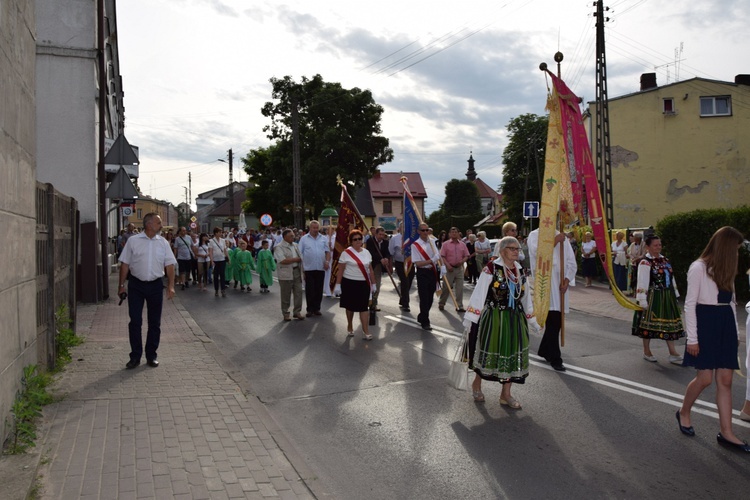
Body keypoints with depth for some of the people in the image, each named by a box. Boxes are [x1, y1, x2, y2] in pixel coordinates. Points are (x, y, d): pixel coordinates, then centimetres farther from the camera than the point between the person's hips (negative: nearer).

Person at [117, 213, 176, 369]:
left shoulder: (163, 242, 4)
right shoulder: (133, 241, -2)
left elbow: (169, 265, 3)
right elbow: (125, 264, 1)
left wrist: (171, 286, -5)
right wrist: (121, 285, -2)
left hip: (155, 285, 2)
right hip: (136, 285, -2)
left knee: (155, 322, 8)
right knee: (135, 321, 1)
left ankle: (151, 355, 20)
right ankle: (135, 356, 12)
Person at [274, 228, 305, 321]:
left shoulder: (295, 245, 13)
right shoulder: (279, 247, -9)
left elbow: (301, 258, 16)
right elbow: (283, 261, -20)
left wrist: (303, 271, 9)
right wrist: (296, 259, -11)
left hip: (297, 272, 6)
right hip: (286, 274, -6)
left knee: (298, 292, 5)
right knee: (286, 295, 3)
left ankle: (297, 312, 16)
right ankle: (286, 313, 15)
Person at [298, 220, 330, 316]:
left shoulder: (324, 238, 8)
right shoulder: (304, 239, 1)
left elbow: (327, 251, 10)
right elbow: (300, 253, 0)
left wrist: (327, 261, -6)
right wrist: (301, 267, -6)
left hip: (321, 268, 2)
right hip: (309, 268, -2)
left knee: (319, 290, 7)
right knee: (309, 290, 1)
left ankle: (317, 308, 18)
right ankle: (310, 309, 10)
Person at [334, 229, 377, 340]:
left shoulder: (366, 252, 5)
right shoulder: (346, 253, -8)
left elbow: (370, 270, 11)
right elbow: (340, 270, -7)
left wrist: (373, 283, 11)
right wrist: (338, 285, -10)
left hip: (364, 284, 3)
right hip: (350, 283, -3)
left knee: (364, 307, -2)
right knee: (350, 306, 12)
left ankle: (365, 332, -1)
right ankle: (350, 327, 31)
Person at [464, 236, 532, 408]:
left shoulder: (520, 271, 7)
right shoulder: (491, 268, -12)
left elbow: (525, 296, 16)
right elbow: (479, 293, -15)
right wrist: (470, 318, -17)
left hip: (516, 320, 6)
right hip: (494, 318, -6)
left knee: (512, 355, 8)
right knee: (489, 352, 6)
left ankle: (506, 394, 23)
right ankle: (477, 385, 31)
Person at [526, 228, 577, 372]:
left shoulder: (562, 237, 13)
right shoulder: (534, 235, 2)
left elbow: (572, 262, 10)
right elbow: (539, 252, -18)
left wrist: (567, 279, -4)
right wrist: (556, 240, -12)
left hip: (560, 283, 5)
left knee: (557, 320, 11)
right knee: (553, 321, -9)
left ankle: (544, 350, 29)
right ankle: (555, 358, -2)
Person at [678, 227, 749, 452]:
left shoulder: (725, 269, 13)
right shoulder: (698, 267, -9)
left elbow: (731, 301, 17)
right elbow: (690, 304, -11)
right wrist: (692, 338, -13)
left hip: (725, 325, 7)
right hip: (705, 324, -7)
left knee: (725, 380, 5)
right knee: (705, 378, -5)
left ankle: (726, 432, 10)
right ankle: (683, 412, 20)